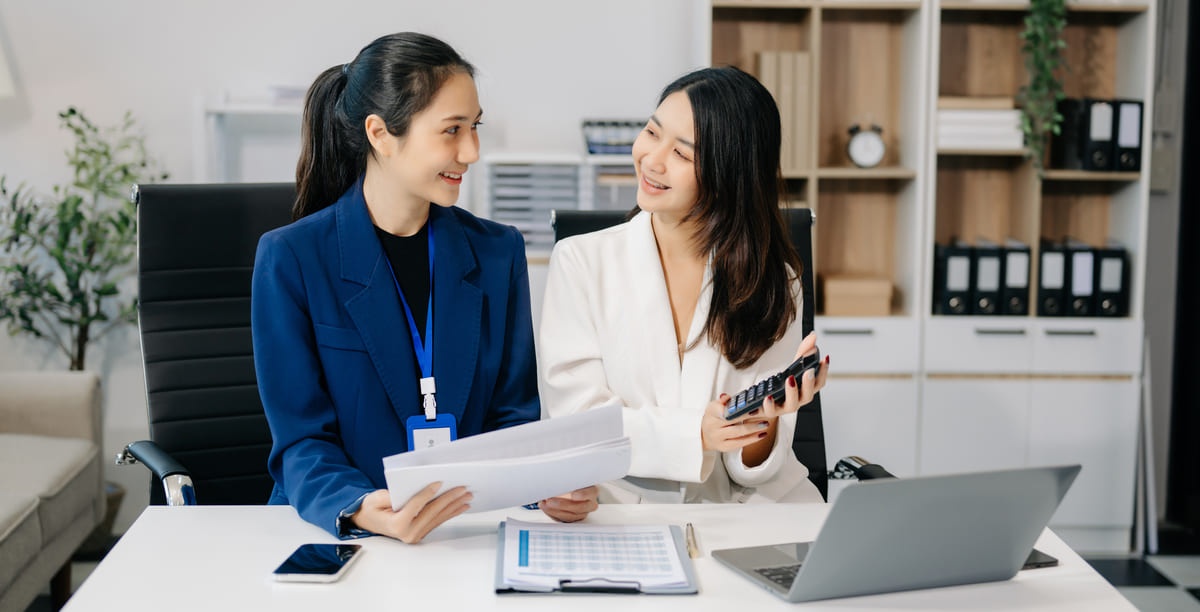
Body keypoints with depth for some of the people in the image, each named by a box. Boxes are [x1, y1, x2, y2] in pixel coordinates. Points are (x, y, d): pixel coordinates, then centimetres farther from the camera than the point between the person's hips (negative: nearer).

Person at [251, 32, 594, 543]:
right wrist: (360, 511, -27)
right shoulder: (290, 258, -4)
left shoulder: (498, 253, 7)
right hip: (336, 535, -1)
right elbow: (301, 441, -6)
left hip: (473, 530, 2)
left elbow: (512, 415, 7)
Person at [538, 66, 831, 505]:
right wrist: (693, 433, -21)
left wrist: (765, 418, -23)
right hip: (621, 502, -2)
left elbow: (752, 468, 0)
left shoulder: (773, 279, 4)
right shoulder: (580, 261, -1)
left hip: (743, 510, 2)